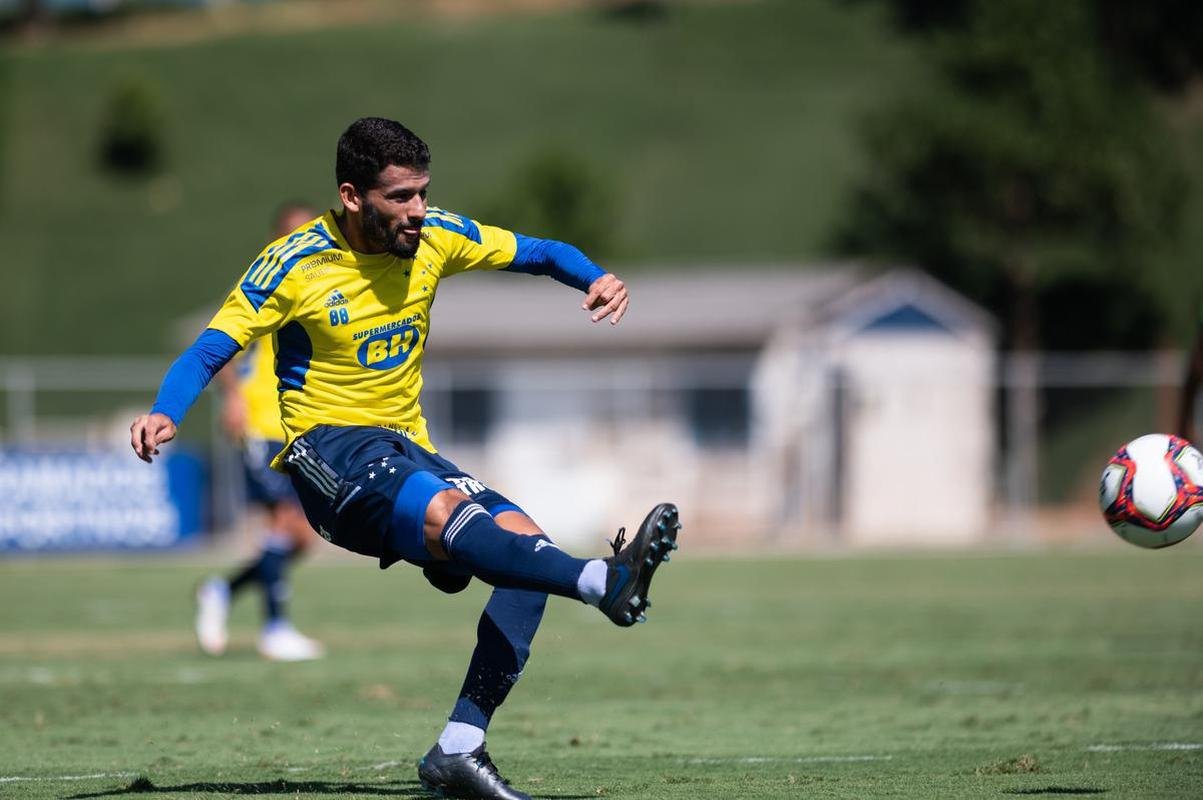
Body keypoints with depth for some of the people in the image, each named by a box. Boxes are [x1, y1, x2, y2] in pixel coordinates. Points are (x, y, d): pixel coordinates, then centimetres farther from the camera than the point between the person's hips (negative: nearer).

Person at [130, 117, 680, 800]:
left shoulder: (435, 237, 4)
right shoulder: (296, 264, -9)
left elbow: (539, 253, 13)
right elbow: (210, 351, -9)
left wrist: (597, 278, -8)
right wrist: (164, 415, -29)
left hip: (407, 448, 6)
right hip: (329, 447, -6)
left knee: (526, 540, -18)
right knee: (443, 508, -37)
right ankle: (606, 582, -58)